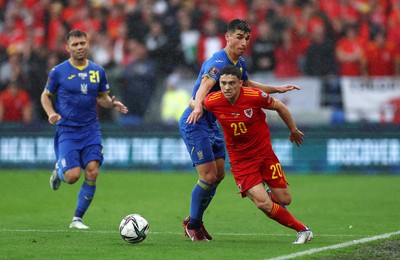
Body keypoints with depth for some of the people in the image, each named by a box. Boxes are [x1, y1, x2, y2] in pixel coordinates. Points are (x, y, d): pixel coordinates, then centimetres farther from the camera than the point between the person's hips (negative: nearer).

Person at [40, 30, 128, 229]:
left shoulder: (98, 71, 6)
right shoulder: (59, 72, -3)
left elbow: (102, 97, 17)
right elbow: (45, 95, 7)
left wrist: (112, 104, -6)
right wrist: (51, 114, -12)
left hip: (91, 130, 3)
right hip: (67, 131, -3)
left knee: (92, 172, -11)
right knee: (73, 176, -14)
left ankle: (77, 218, 2)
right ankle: (58, 171, 25)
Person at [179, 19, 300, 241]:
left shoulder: (240, 63, 5)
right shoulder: (218, 62, -24)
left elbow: (247, 84, 28)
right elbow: (205, 85, -43)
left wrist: (276, 89, 28)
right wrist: (198, 106, -63)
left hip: (212, 124, 9)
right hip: (194, 124, -9)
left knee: (219, 174, 13)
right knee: (209, 176, -11)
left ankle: (195, 220, 28)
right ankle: (192, 225, 7)